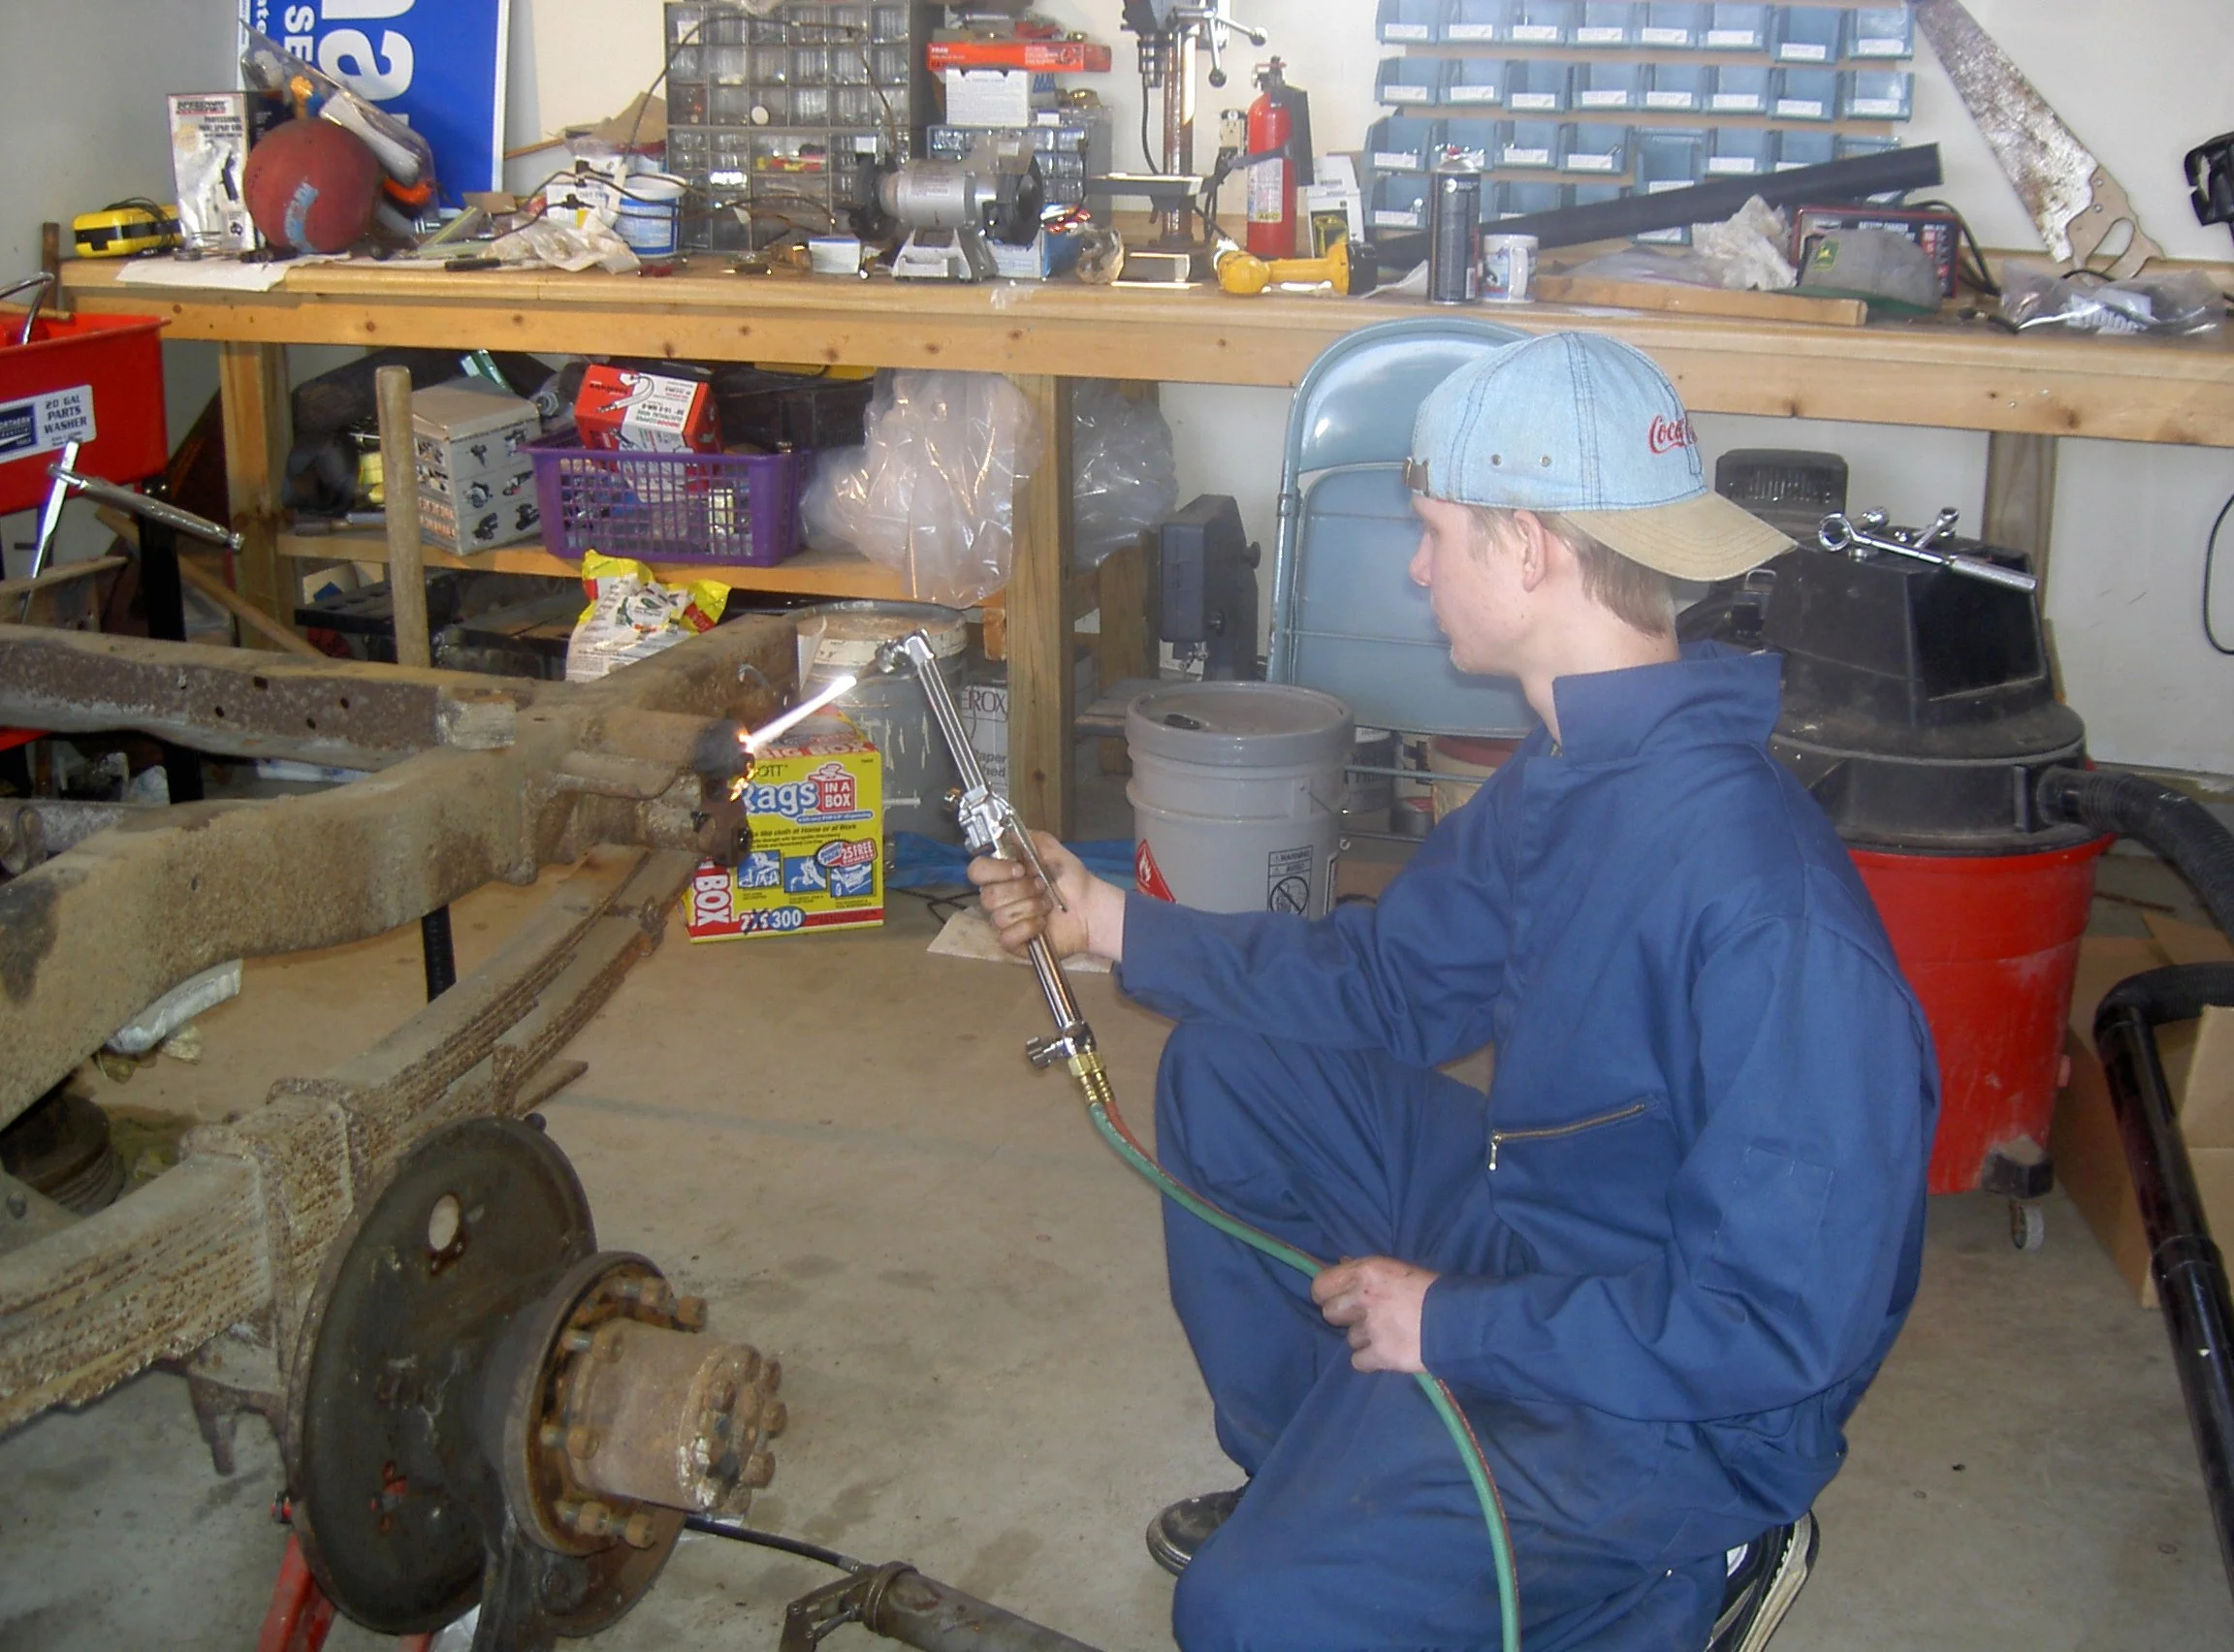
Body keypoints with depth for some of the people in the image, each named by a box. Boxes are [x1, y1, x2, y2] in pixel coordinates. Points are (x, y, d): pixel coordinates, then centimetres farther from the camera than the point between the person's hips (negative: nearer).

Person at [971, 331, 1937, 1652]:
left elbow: (1782, 1320, -30)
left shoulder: (1760, 896, -33)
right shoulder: (1565, 777, -2)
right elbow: (1387, 980, 11)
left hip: (1682, 1404, -9)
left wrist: (1453, 1323, -21)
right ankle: (1314, 1479, 22)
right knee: (1223, 1078, 10)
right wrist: (1113, 924, 7)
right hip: (1524, 1227, 9)